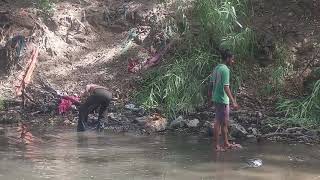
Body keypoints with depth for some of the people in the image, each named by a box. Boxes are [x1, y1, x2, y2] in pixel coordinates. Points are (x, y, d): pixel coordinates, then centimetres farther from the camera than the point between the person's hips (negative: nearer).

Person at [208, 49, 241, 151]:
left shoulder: (217, 68, 11)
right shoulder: (225, 70, -16)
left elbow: (211, 84, 15)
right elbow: (226, 87, -22)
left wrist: (210, 98, 22)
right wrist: (233, 101, -22)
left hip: (216, 98, 9)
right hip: (222, 100, -9)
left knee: (225, 122, 17)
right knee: (219, 122, -2)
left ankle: (226, 144, 25)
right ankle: (217, 145, 4)